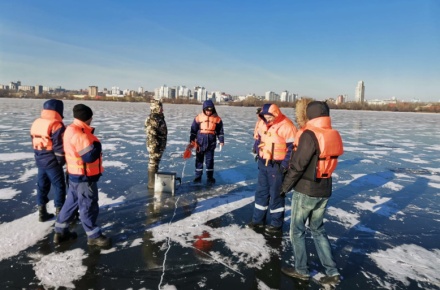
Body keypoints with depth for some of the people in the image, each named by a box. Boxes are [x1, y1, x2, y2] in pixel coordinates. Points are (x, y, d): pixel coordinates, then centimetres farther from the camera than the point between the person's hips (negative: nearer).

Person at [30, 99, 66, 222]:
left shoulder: (36, 123, 9)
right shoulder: (56, 125, -17)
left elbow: (34, 143, 15)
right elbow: (59, 146, -19)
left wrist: (38, 157, 21)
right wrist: (61, 160, -7)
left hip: (40, 161, 8)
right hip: (53, 162, -8)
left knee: (42, 185, 15)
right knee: (59, 186, 3)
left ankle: (42, 212, 23)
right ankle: (59, 212, 9)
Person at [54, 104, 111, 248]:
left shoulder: (71, 130, 9)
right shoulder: (79, 134, -25)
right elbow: (90, 156, -29)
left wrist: (93, 145, 3)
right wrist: (97, 146, -13)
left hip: (76, 174, 10)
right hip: (84, 176, -10)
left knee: (72, 202, 20)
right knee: (88, 206, 2)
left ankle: (60, 231, 32)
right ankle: (93, 236, 15)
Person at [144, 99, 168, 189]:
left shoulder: (160, 118, 12)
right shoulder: (151, 120, -18)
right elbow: (151, 134, -22)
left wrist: (163, 144, 22)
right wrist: (153, 146, -23)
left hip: (160, 145, 9)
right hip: (155, 145, -9)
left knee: (156, 163, 17)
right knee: (153, 163, 0)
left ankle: (154, 181, 29)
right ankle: (151, 183, 9)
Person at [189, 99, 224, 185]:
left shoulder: (217, 119, -1)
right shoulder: (198, 117, -2)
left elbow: (220, 131, 6)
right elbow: (193, 130, 2)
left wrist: (221, 140, 0)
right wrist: (191, 140, 0)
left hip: (211, 143, 0)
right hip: (200, 143, 0)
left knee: (210, 160, 6)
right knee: (199, 160, 9)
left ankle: (210, 177, 18)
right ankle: (198, 176, 21)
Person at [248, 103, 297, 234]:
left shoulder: (286, 126, -17)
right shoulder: (263, 124, 5)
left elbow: (292, 148, -16)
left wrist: (284, 165, -18)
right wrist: (259, 156, 12)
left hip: (277, 166, -7)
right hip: (263, 163, 7)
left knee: (276, 194, 3)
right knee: (261, 192, 15)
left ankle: (277, 224, 18)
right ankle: (258, 219, 29)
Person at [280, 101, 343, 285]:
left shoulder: (309, 135, -20)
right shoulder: (334, 136, 4)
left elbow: (297, 165, -20)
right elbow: (327, 163, 11)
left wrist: (285, 187, -8)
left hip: (305, 191, -7)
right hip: (324, 191, 7)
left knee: (297, 230, 11)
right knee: (318, 229, 21)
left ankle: (301, 270, 23)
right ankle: (332, 272, 22)